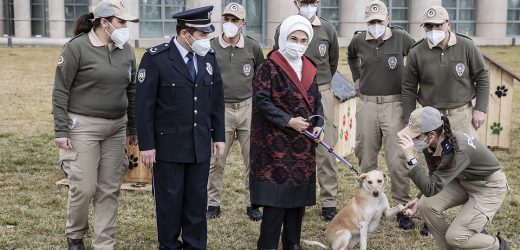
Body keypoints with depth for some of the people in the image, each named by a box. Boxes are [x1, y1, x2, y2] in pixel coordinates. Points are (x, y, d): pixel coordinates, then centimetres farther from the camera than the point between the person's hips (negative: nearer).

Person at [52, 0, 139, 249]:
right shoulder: (76, 47, -10)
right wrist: (61, 131, -12)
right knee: (83, 187, -2)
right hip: (84, 127, -5)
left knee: (109, 189, 6)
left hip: (116, 128, 5)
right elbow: (60, 91, -8)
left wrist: (133, 128, 14)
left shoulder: (126, 50, 6)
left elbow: (131, 91, 14)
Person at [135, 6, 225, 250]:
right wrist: (146, 145, -12)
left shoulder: (208, 56, 4)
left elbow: (217, 100, 10)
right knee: (170, 200, 7)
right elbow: (143, 105, -11)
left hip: (200, 145, 4)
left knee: (197, 198, 10)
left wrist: (218, 136, 8)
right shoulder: (155, 58, -11)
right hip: (168, 144, -4)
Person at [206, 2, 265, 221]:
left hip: (248, 109, 1)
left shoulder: (253, 47, 1)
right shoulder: (211, 48, -3)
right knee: (215, 161, 3)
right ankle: (213, 204, 16)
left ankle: (253, 205, 17)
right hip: (221, 110, -1)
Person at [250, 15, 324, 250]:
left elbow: (316, 100, 17)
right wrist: (288, 121, -19)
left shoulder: (309, 68, 11)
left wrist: (318, 124, 0)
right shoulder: (270, 66, -9)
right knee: (276, 194, -7)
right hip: (277, 142, -6)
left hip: (304, 142, 7)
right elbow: (261, 99, -14)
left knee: (299, 193, 10)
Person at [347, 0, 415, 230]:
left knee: (397, 159, -7)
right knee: (366, 157, 11)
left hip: (394, 105, -3)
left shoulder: (401, 38, -5)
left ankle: (403, 208, 4)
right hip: (366, 105, 3)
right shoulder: (358, 41, 3)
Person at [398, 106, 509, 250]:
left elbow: (431, 189, -41)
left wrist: (410, 159, -46)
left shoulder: (457, 151, -37)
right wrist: (419, 200, -4)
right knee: (427, 204, -14)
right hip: (464, 181, 7)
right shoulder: (430, 145, -13)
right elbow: (435, 177, 6)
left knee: (455, 237, -15)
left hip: (490, 187, -7)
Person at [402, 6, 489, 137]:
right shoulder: (416, 53, -3)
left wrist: (480, 109, -1)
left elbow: (482, 77, 4)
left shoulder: (467, 46, -3)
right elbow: (409, 89, 3)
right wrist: (409, 122, 2)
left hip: (463, 115, 0)